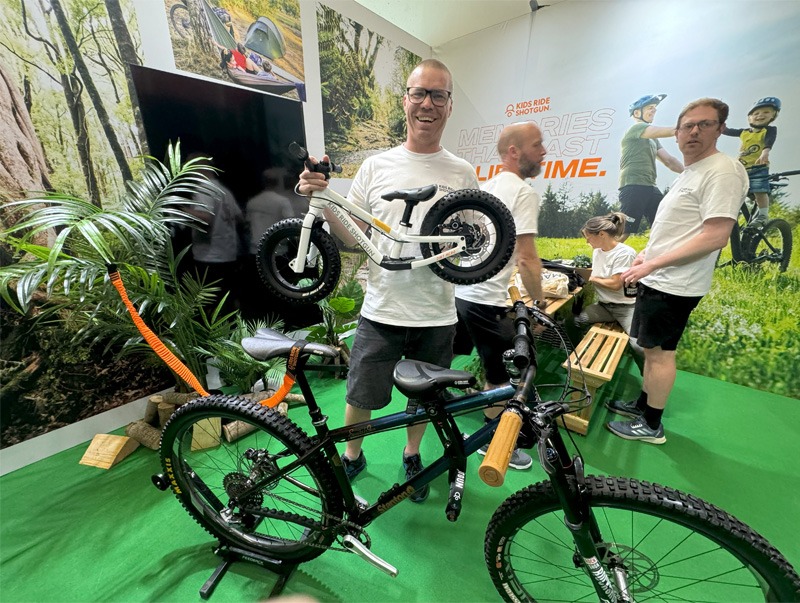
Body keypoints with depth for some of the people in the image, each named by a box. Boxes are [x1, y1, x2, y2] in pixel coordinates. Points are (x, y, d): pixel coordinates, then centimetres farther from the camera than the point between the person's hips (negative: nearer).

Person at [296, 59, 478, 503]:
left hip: (436, 316, 1)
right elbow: (350, 239, 2)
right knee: (361, 396, 12)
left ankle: (412, 455, 48)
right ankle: (351, 455, 42)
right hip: (381, 310, 0)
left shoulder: (462, 174, 3)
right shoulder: (376, 166, 2)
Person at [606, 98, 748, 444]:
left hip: (673, 285, -9)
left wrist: (651, 265, -22)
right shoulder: (689, 173, 16)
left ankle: (651, 426, 14)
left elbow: (714, 237, -22)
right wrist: (647, 253, 11)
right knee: (651, 348, 17)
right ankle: (643, 405, 33)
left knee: (659, 352, 0)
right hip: (659, 280, 9)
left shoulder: (722, 172, -13)